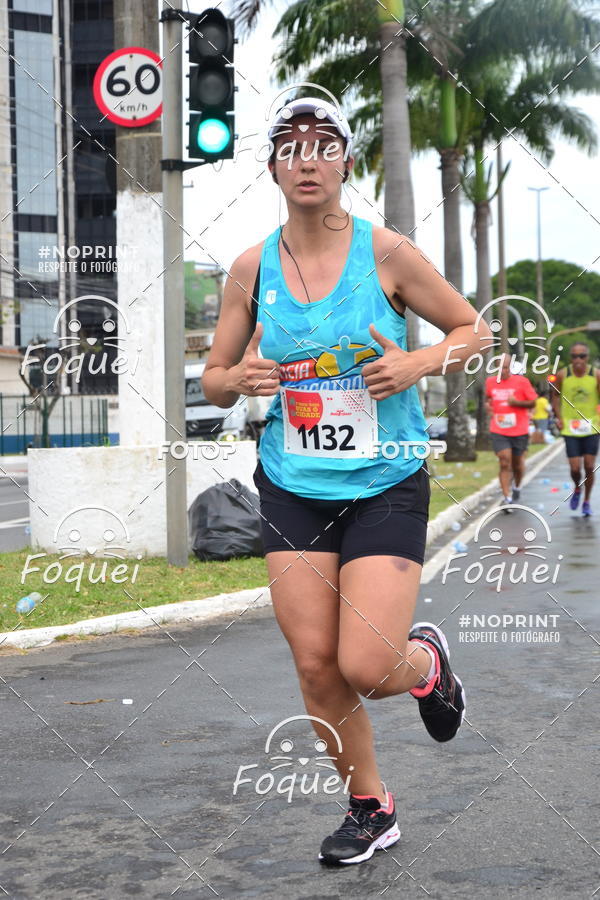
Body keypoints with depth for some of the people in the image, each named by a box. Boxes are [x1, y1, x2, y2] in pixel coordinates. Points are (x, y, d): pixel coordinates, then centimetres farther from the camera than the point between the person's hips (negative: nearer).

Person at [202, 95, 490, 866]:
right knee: (315, 667, 1)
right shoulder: (251, 268, 2)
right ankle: (370, 809, 24)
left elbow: (470, 327, 6)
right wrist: (240, 378, -14)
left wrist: (419, 362, -14)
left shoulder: (386, 253, -6)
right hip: (293, 489, 3)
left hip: (385, 484, -3)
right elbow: (213, 381, 10)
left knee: (366, 667, -12)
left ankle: (427, 659, 26)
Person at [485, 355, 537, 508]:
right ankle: (507, 497, -10)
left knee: (517, 463, 13)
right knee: (504, 464, -11)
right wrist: (488, 405, 2)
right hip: (499, 432, 1)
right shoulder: (490, 382, 4)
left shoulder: (522, 381, -5)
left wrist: (516, 402, -16)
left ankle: (517, 488, 40)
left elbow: (533, 402, -1)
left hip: (519, 431, -1)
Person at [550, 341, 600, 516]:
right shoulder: (562, 375, -6)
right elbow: (556, 395, 9)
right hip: (570, 428, 0)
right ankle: (577, 489, 29)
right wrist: (559, 418, 1)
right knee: (575, 468, -5)